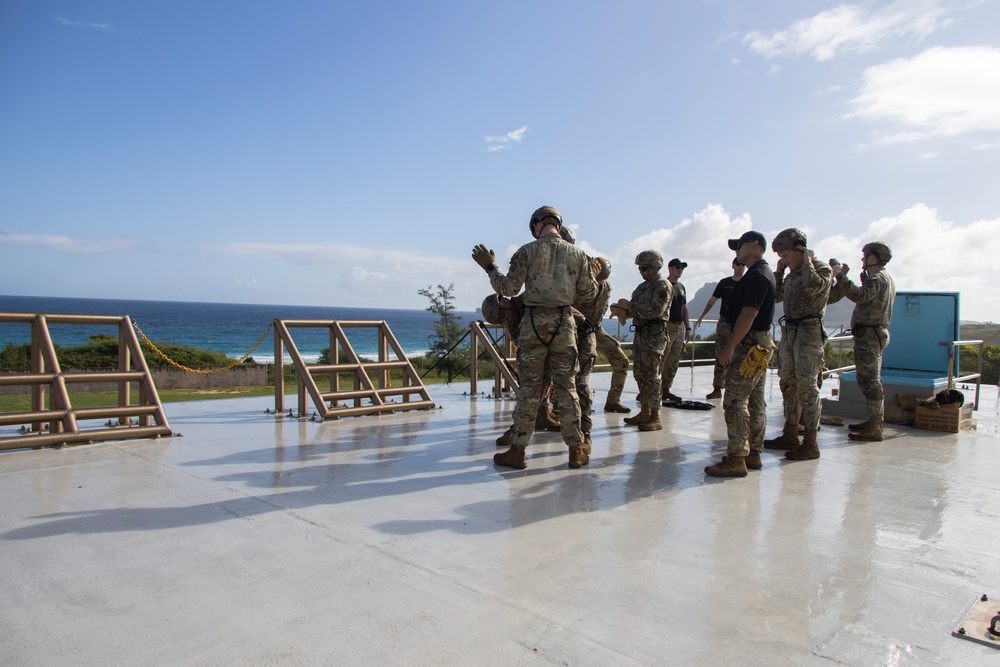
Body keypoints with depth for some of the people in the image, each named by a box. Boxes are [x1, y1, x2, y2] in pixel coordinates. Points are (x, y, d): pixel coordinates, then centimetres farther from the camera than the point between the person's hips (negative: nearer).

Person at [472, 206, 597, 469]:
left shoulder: (527, 251, -4)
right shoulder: (576, 253, 5)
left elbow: (508, 288, -3)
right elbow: (589, 292, 7)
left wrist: (489, 266, 11)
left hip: (534, 321, -2)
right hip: (564, 322, 2)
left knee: (529, 388, 2)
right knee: (567, 388, 8)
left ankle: (517, 451, 8)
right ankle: (576, 450, 12)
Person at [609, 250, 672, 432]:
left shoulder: (663, 285, -8)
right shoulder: (642, 286, 19)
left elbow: (655, 310, -20)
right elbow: (634, 311, 20)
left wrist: (630, 305, -16)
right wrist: (621, 310, 0)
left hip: (654, 335, -9)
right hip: (640, 333, 9)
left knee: (650, 374, -9)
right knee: (639, 373, 10)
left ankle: (655, 418, -5)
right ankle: (645, 413, 19)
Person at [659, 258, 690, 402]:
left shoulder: (681, 287, 18)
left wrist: (687, 328, 18)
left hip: (679, 327, 8)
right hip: (667, 327, -8)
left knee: (673, 362, 8)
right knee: (660, 361, -10)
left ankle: (666, 390, 15)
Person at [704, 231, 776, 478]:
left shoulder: (756, 276, -16)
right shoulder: (765, 273, 18)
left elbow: (748, 315, -23)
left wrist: (730, 347, -21)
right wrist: (735, 346, 20)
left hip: (750, 344, -11)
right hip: (759, 344, 11)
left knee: (734, 401, -10)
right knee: (755, 401, 13)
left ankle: (736, 459, -8)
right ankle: (753, 453, 20)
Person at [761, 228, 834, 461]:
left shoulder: (822, 268, -6)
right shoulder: (793, 273, 17)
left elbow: (814, 287, -27)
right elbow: (776, 296, 24)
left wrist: (807, 262, -12)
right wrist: (779, 272, 14)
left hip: (808, 331, -8)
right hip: (789, 330, 9)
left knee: (807, 387, -7)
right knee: (788, 384, 12)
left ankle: (810, 443, -1)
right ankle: (790, 435, 21)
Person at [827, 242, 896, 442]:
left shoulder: (877, 278, -14)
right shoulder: (885, 278, 20)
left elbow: (860, 296, -30)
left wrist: (841, 276, -25)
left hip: (868, 334, -11)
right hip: (876, 333, 11)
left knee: (870, 381, -9)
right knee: (870, 380, 16)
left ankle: (874, 428, -7)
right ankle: (874, 421, 24)